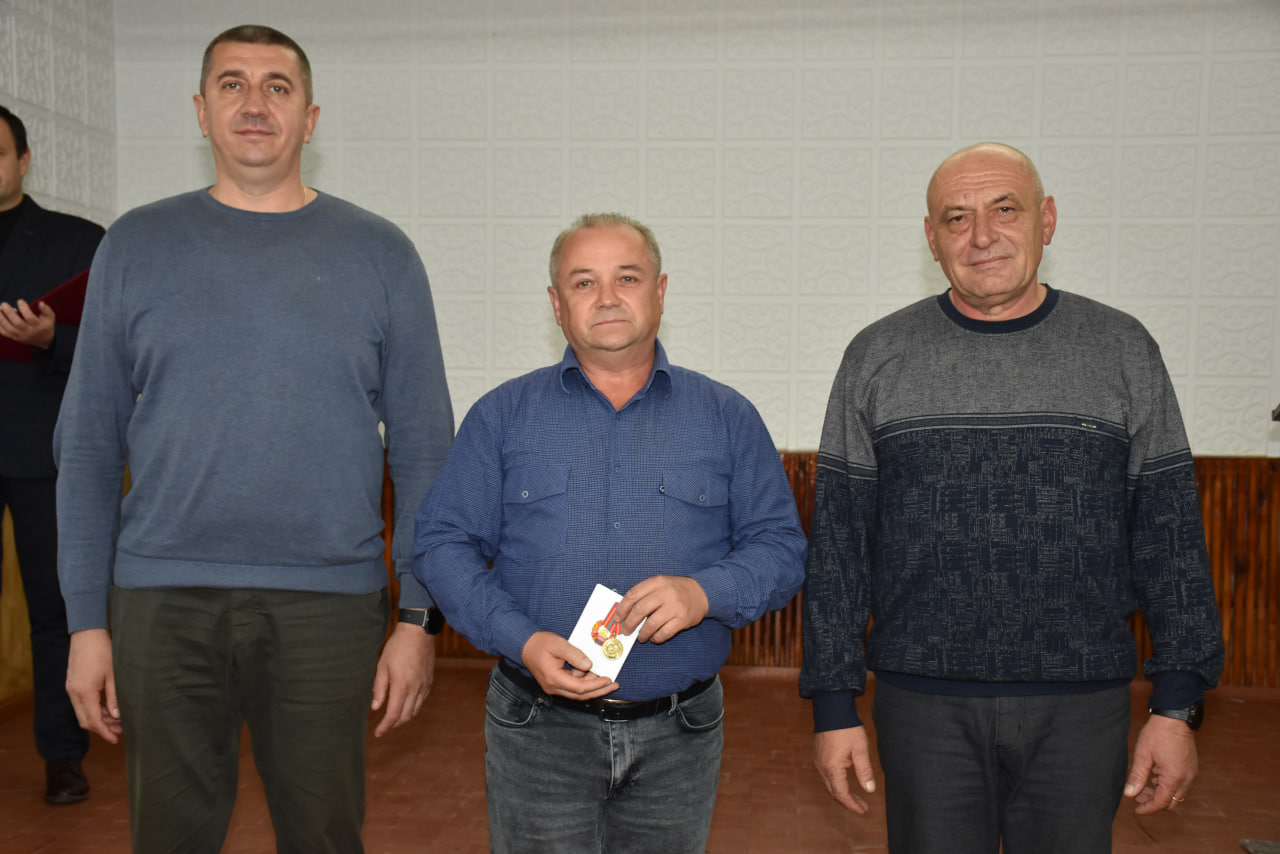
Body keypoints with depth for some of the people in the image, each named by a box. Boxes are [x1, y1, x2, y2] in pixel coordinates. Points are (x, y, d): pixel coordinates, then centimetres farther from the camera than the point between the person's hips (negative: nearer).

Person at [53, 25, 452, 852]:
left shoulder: (379, 253, 2)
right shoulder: (137, 246, 5)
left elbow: (424, 449, 1)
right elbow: (87, 445, 6)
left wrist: (420, 615, -4)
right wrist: (86, 619, 2)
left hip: (329, 603, -1)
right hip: (162, 599, 1)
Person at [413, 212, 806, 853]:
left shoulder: (727, 417, 5)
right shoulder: (503, 415, 3)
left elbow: (781, 547, 3)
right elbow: (443, 543, 1)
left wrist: (705, 592, -17)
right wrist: (520, 640, -14)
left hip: (679, 735, 2)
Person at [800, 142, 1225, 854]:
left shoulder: (1122, 350, 4)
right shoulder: (878, 357, 1)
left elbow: (1170, 534, 5)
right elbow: (838, 542, 0)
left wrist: (1179, 705, 0)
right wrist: (836, 705, -2)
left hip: (1081, 710, 1)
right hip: (923, 702, 0)